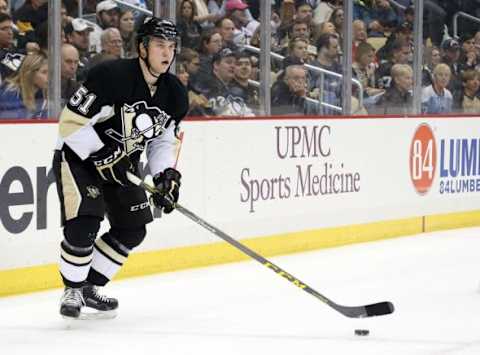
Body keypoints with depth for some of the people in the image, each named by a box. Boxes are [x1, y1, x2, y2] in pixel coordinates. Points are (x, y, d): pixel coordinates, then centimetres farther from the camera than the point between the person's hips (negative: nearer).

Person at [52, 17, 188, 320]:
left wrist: (167, 175, -10)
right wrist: (103, 156, -29)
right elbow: (71, 123, -25)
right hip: (78, 156, -7)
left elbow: (165, 140, 7)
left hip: (121, 164, 8)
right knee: (83, 224, -21)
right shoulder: (111, 76, -27)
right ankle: (72, 291, 0)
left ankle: (89, 286, 20)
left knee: (133, 231, 6)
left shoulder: (175, 94, -5)